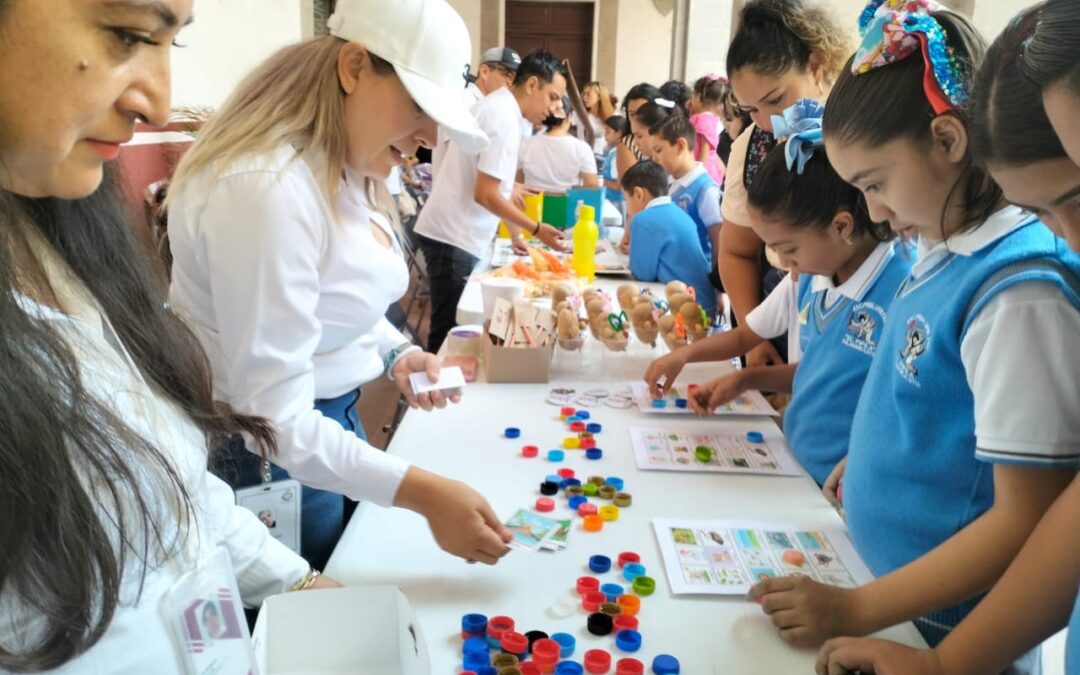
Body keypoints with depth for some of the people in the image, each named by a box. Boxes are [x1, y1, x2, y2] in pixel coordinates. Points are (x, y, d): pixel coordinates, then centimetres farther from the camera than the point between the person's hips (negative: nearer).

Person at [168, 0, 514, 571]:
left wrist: (394, 352, -2)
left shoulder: (340, 167, 1)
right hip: (271, 453, -9)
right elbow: (275, 418, -30)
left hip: (331, 415, 9)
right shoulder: (266, 187, -29)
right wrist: (422, 493, -35)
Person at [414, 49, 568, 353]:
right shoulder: (504, 118, -17)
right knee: (450, 330, -2)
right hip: (454, 237, -10)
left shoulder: (498, 106, 14)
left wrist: (515, 232, 21)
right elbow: (485, 194, -21)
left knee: (454, 326, 15)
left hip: (455, 233, 10)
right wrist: (536, 229, -13)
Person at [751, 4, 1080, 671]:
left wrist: (857, 609, -22)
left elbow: (1027, 524, -24)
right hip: (894, 595, 7)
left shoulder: (1019, 288, -25)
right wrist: (869, 455, 3)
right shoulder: (944, 254, -1)